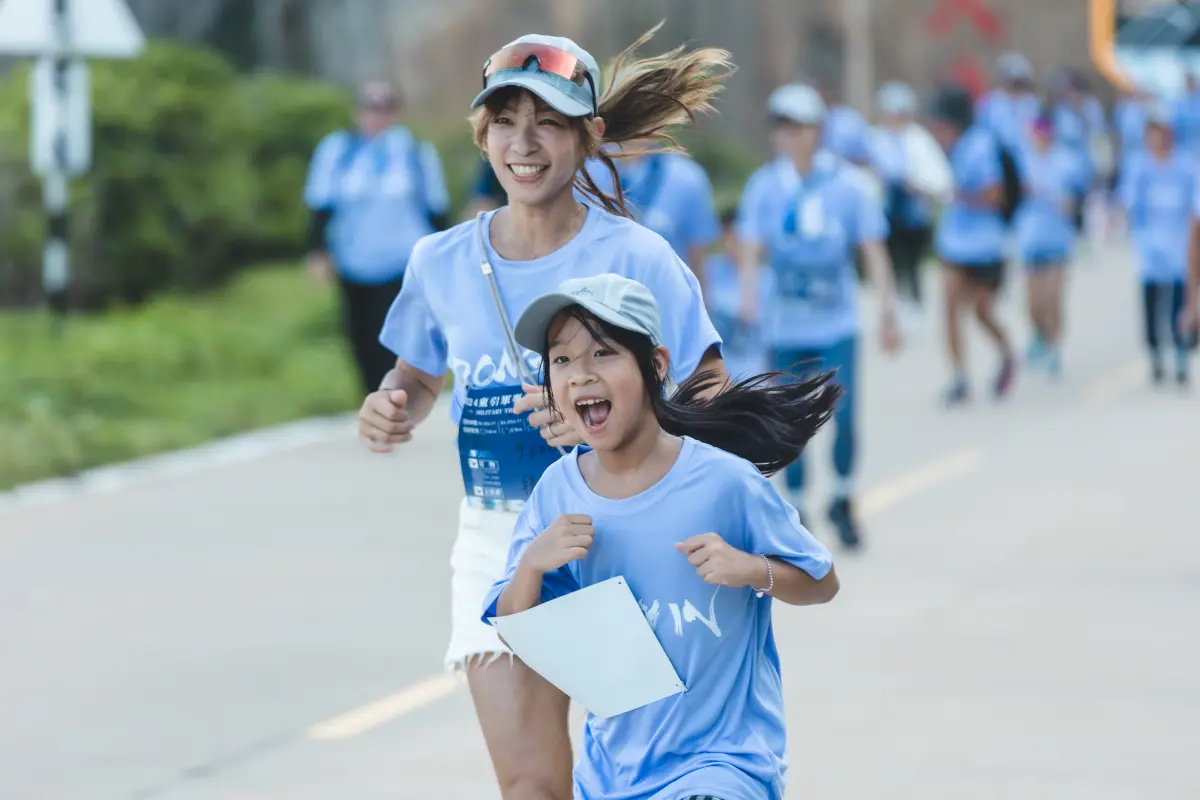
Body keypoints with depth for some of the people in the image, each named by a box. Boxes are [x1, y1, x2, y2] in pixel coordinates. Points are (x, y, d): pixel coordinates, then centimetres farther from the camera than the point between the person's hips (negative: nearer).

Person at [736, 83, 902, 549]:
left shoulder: (846, 186, -4)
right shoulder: (764, 188, -2)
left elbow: (873, 249, 0)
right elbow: (752, 249, -7)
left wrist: (888, 310, -5)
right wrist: (749, 296, -24)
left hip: (836, 323, -1)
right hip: (785, 326, 1)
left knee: (843, 417, -9)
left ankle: (843, 501, 13)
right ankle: (794, 509, 20)